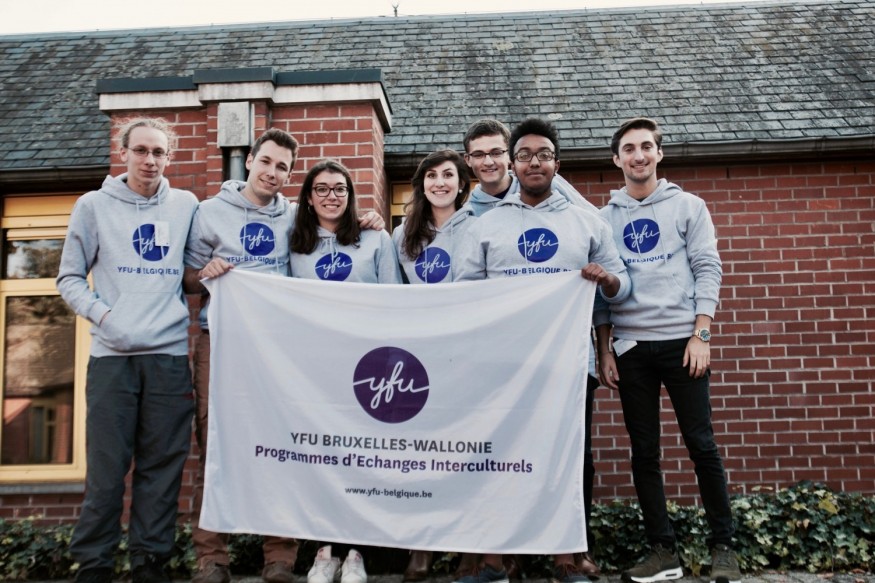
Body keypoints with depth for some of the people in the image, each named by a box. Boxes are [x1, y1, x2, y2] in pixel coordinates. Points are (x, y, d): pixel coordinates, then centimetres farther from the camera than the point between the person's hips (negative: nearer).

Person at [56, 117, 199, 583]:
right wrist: (103, 315, -7)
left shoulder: (187, 205, 9)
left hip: (171, 355, 2)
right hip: (112, 356, -1)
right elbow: (70, 278, 7)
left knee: (163, 468, 5)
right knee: (105, 470, 0)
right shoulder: (93, 206, 6)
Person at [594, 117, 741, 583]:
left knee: (701, 444, -1)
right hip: (630, 347, 2)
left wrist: (701, 335, -10)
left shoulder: (688, 206, 6)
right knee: (644, 451, 4)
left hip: (681, 340, -2)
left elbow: (708, 269, 0)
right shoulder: (605, 217, 11)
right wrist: (604, 350, 4)